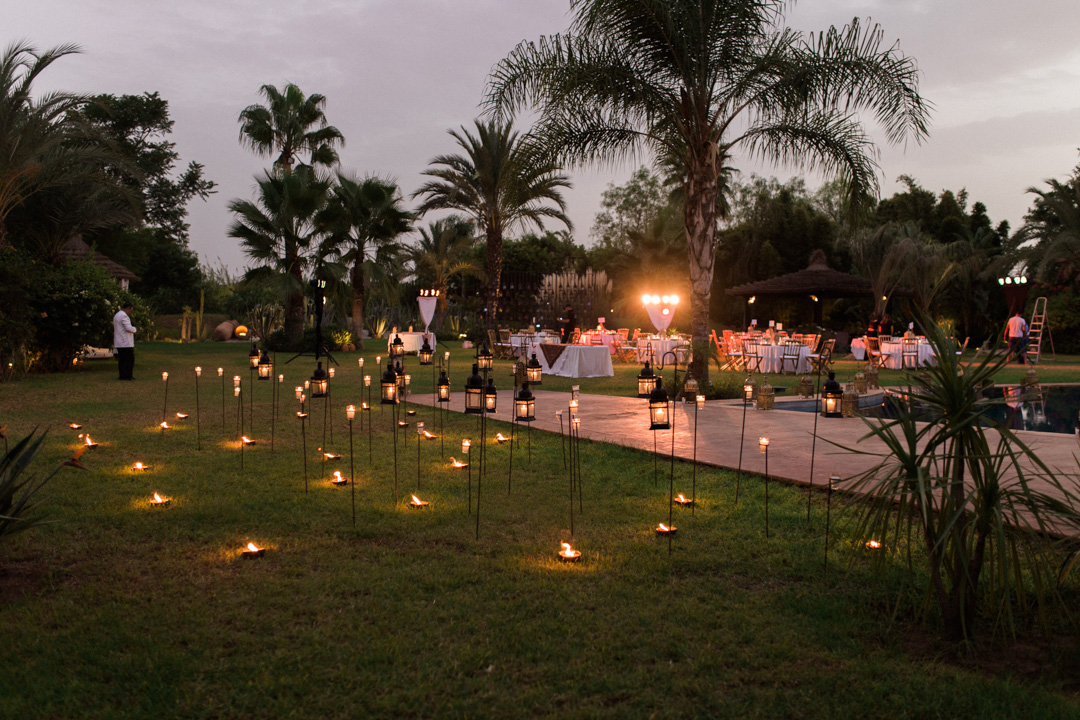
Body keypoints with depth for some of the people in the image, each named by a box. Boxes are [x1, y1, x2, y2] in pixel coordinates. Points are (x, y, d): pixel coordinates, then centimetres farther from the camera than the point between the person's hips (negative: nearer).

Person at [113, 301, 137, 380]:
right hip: (126, 343, -10)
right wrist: (134, 328, -1)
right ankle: (128, 376, -6)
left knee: (122, 359, 10)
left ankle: (122, 376, 10)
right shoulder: (124, 316, -15)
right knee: (130, 359, -5)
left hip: (119, 343, 10)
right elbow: (128, 328, -22)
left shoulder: (116, 315, 19)